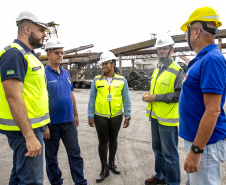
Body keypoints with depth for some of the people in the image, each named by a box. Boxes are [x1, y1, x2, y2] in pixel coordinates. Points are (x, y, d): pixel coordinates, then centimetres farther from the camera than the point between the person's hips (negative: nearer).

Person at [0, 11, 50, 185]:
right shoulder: (14, 54, -14)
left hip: (32, 127, 10)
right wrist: (30, 136, -24)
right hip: (25, 130, -10)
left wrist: (42, 127, 21)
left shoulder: (29, 55, 16)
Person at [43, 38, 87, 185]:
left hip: (69, 122, 5)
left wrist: (75, 115, 16)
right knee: (51, 157, 12)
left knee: (75, 154, 9)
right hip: (51, 123, -5)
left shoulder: (66, 74, 9)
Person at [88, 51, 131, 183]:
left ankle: (112, 163, 36)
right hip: (100, 117, 0)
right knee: (103, 141, 6)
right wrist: (90, 116, -3)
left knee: (113, 140, 15)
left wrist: (128, 116, -4)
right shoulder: (97, 80, -1)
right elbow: (92, 99, 0)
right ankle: (104, 169, 21)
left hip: (116, 116, 1)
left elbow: (126, 99, 0)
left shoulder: (122, 80, -1)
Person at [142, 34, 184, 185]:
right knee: (158, 149, 21)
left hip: (168, 118, -8)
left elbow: (180, 94, -20)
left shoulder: (177, 70, -13)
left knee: (169, 153, 4)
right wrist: (149, 94, 4)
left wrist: (156, 97, -20)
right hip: (155, 116, 9)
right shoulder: (157, 70, 13)